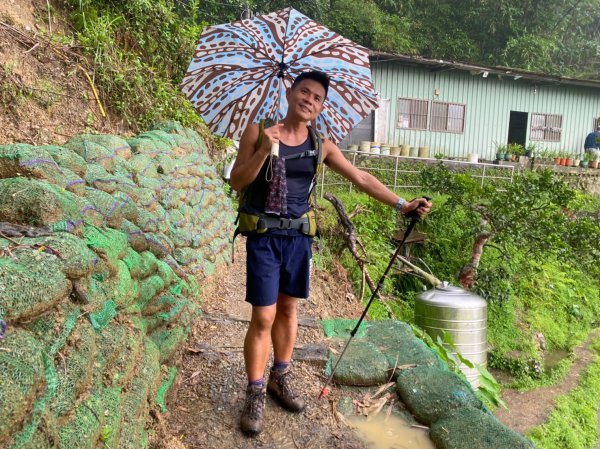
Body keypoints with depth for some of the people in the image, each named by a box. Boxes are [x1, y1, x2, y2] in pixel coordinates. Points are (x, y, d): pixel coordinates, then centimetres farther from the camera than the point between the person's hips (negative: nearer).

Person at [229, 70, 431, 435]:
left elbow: (360, 178, 1)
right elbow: (237, 182, -9)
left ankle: (280, 377, 34)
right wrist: (264, 150, -24)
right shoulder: (258, 131, -5)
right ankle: (256, 393, 16)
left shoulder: (321, 145, 3)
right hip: (264, 236, -3)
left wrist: (401, 204, -5)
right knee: (263, 317, -2)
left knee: (288, 309, 15)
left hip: (299, 237, 4)